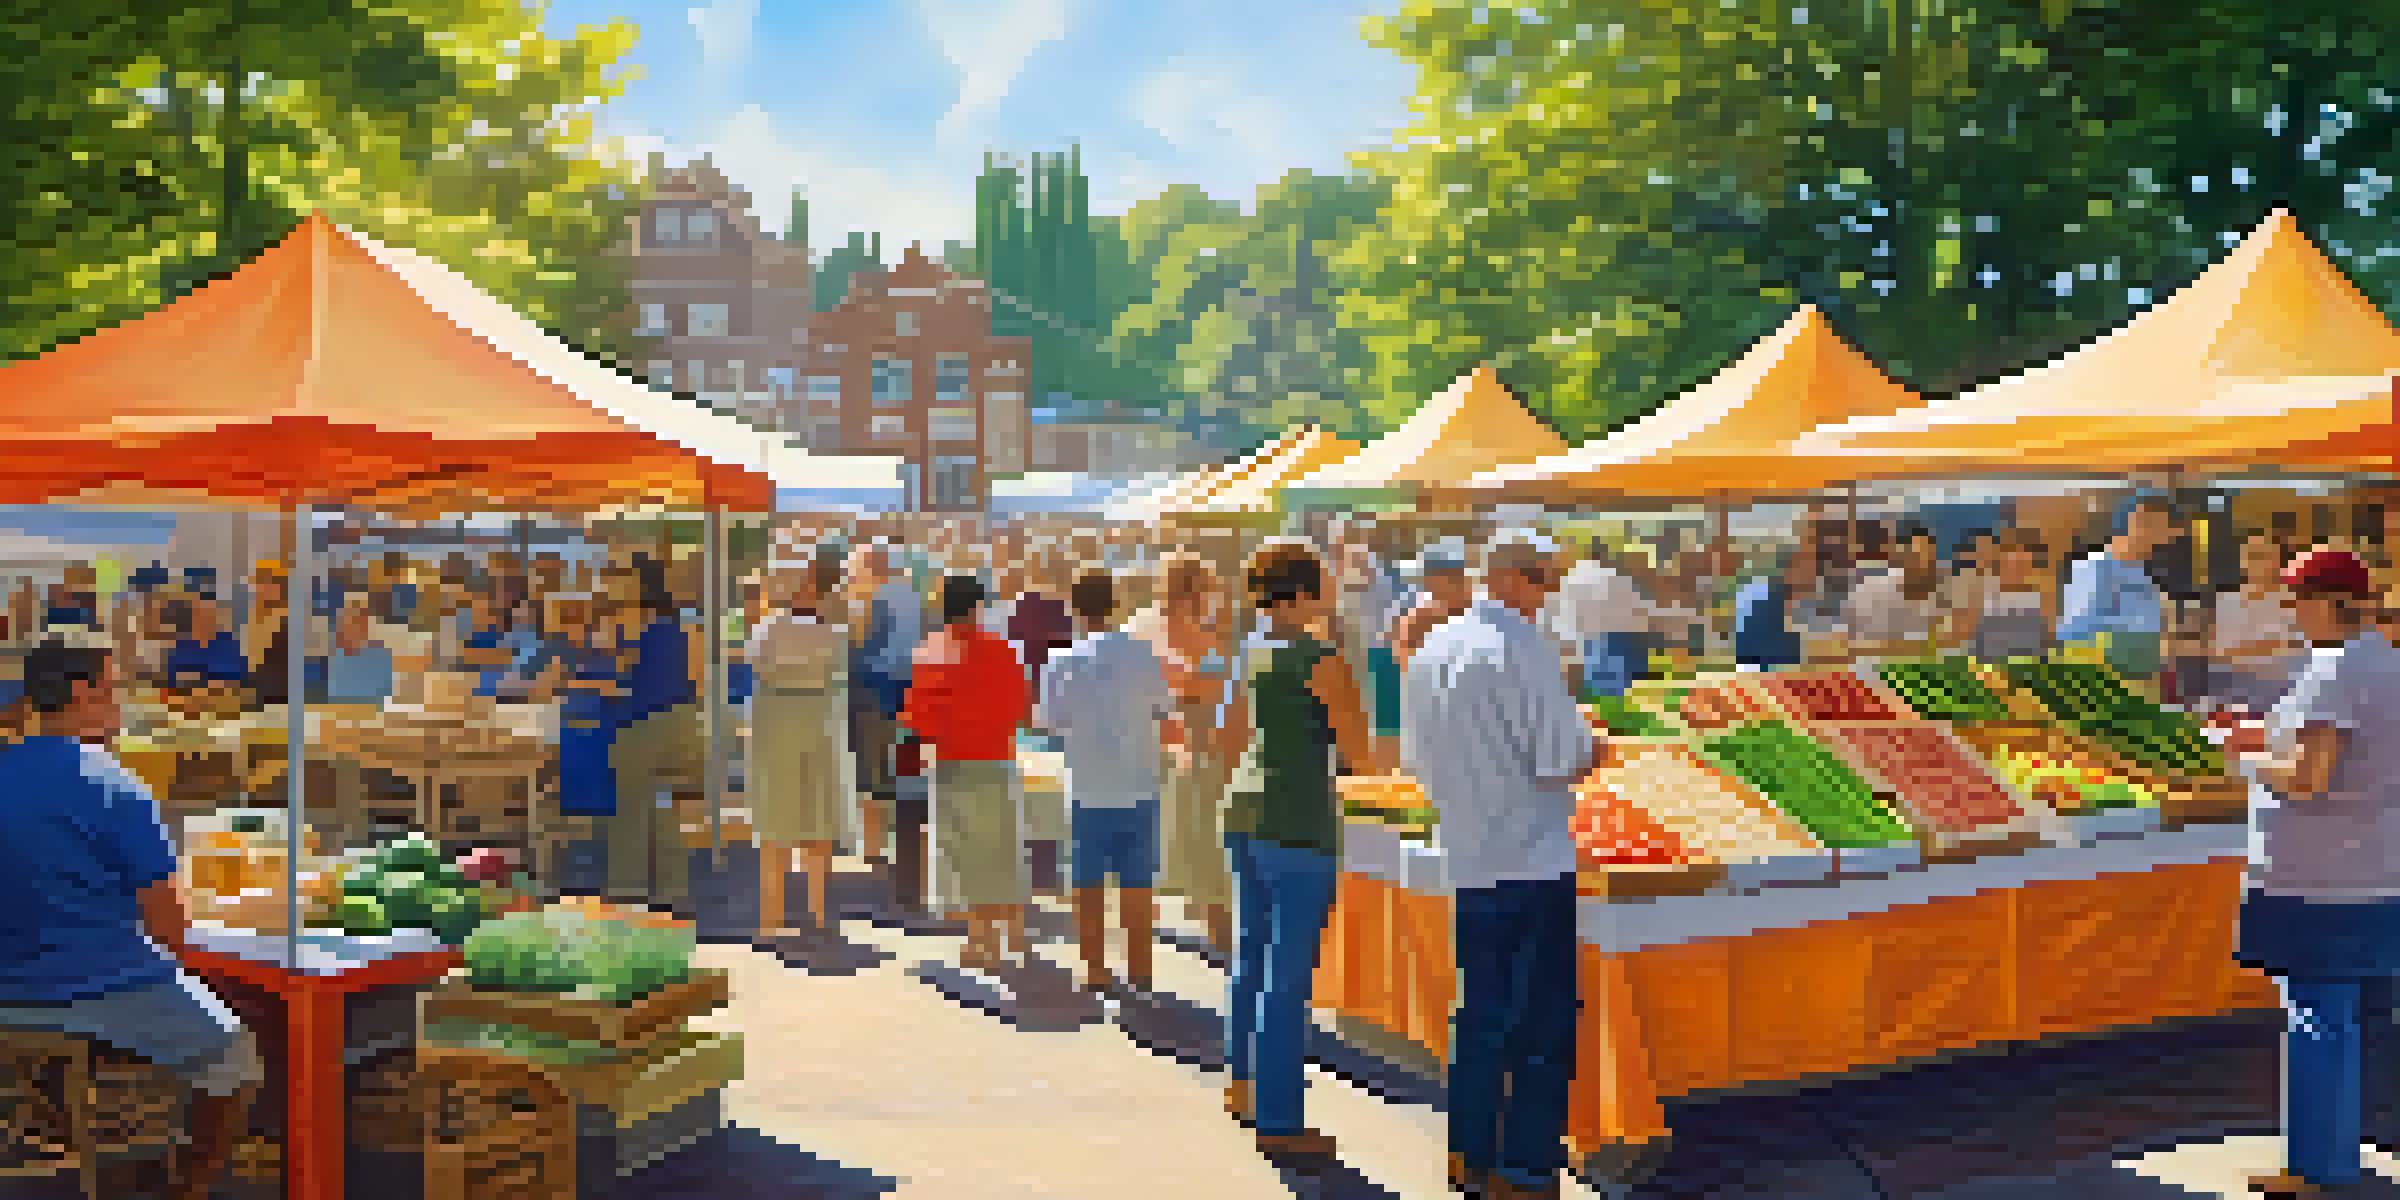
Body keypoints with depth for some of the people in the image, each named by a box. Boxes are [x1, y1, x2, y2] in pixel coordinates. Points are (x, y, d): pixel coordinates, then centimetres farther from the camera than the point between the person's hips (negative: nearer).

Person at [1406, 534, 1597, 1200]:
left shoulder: (1430, 652, 8)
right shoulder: (1525, 648, -15)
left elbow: (1418, 758, 16)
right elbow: (1566, 760, -17)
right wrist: (1591, 751, 3)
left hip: (1468, 864, 7)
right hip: (1535, 863, -7)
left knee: (1480, 1015, 16)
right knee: (1543, 1026, 1)